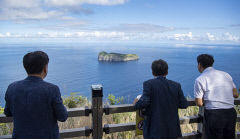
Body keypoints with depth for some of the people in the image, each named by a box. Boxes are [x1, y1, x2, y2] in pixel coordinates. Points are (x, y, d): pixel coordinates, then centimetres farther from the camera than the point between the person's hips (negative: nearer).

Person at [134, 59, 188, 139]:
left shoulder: (149, 84, -11)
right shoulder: (176, 85, 0)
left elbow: (143, 103, -20)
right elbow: (184, 105, 2)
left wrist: (136, 103, 1)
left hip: (155, 130, -4)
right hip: (172, 129, 4)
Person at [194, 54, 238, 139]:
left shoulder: (200, 79, -5)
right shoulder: (226, 74, 10)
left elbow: (199, 103, -7)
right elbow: (236, 94, 13)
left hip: (214, 114, -5)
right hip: (231, 113, 5)